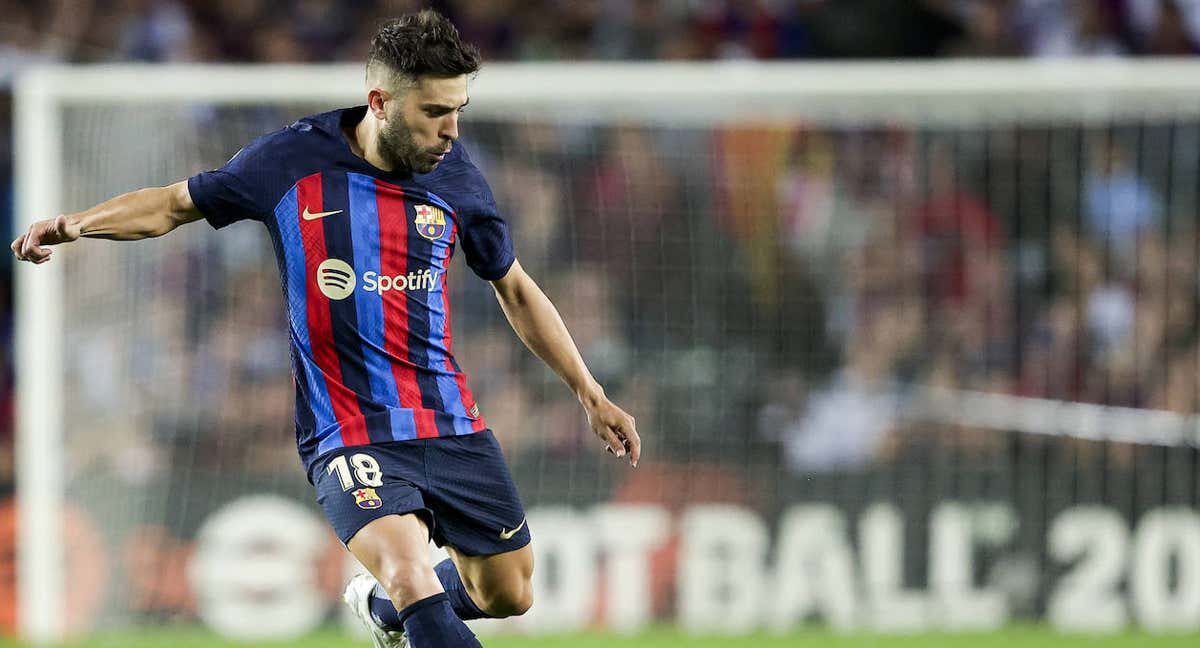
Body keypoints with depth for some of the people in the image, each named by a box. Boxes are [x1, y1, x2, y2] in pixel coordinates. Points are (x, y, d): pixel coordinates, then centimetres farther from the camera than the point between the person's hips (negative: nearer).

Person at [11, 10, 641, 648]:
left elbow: (515, 290, 14)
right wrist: (75, 225, -10)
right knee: (413, 579, -27)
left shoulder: (454, 176, -1)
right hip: (348, 432, -4)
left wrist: (591, 395, 16)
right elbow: (174, 204, 7)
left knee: (508, 594, 9)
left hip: (451, 426, 4)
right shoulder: (293, 160, -8)